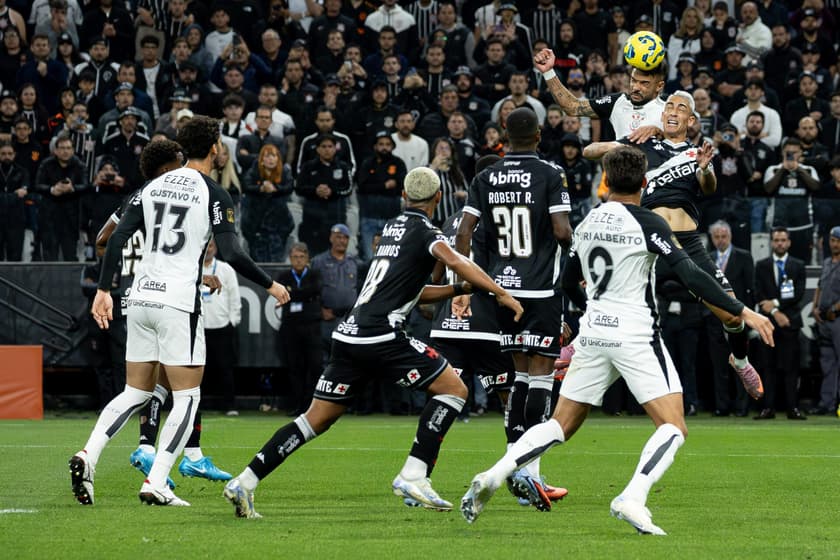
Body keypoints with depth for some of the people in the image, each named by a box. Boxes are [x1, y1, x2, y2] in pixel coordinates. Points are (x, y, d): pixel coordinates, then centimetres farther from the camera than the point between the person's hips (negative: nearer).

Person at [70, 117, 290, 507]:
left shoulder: (153, 187, 10)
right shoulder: (214, 195, -6)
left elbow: (117, 238, 4)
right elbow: (231, 254, -13)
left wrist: (104, 289, 8)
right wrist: (270, 285, 0)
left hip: (141, 299, 6)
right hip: (179, 303, -6)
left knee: (135, 393, 14)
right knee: (186, 398, 3)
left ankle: (88, 456, -7)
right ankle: (156, 483, -7)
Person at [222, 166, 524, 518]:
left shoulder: (393, 226, 22)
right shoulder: (424, 231, -2)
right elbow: (455, 261, -23)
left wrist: (460, 288, 22)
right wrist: (501, 293, -23)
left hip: (348, 336, 8)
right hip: (381, 337, -8)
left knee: (317, 418, 11)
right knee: (453, 389, -1)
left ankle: (244, 482, 5)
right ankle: (413, 476, -11)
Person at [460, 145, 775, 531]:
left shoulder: (586, 224, 10)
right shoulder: (647, 223, -9)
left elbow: (569, 282, 23)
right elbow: (691, 275, -16)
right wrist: (742, 312, -13)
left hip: (593, 334, 6)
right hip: (636, 336, -6)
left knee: (561, 425, 13)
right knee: (673, 427, -6)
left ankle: (492, 477, -2)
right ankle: (632, 499, -26)